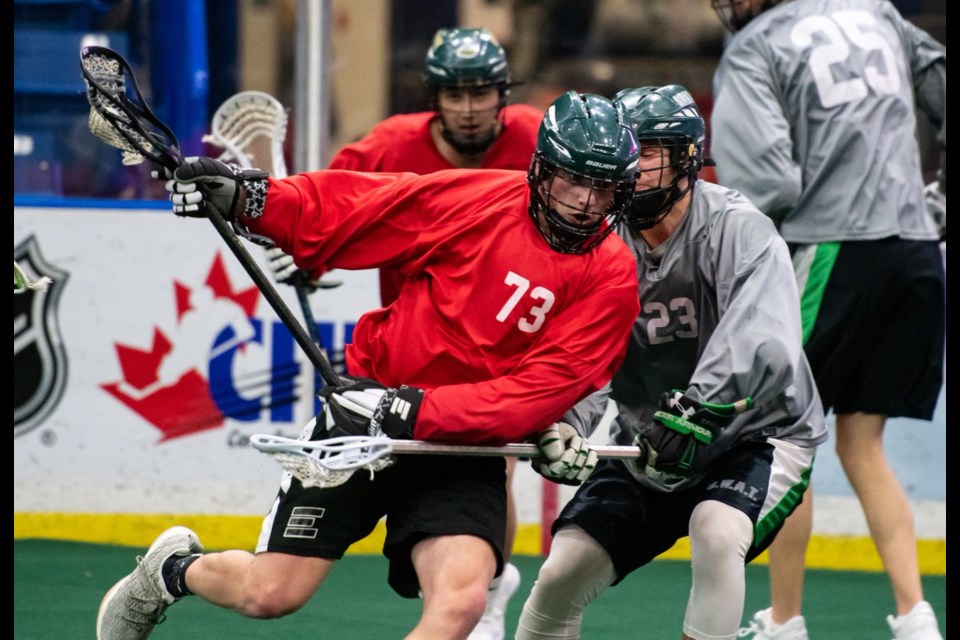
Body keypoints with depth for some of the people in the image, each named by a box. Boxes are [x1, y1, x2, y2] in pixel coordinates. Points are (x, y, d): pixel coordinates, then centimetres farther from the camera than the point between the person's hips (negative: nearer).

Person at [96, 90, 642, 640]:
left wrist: (415, 411, -23)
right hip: (368, 406, -1)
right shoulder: (477, 198, -8)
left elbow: (538, 394, -16)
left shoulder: (612, 279, -9)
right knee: (270, 595, 0)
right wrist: (246, 197, -14)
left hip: (465, 445, 1)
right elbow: (335, 212, 0)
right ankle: (173, 568, 34)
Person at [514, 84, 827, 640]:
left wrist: (697, 412, -51)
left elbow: (761, 342, -37)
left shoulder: (736, 230, -21)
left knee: (715, 531, -34)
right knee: (560, 576, -4)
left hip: (759, 433, -5)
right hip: (648, 447, 5)